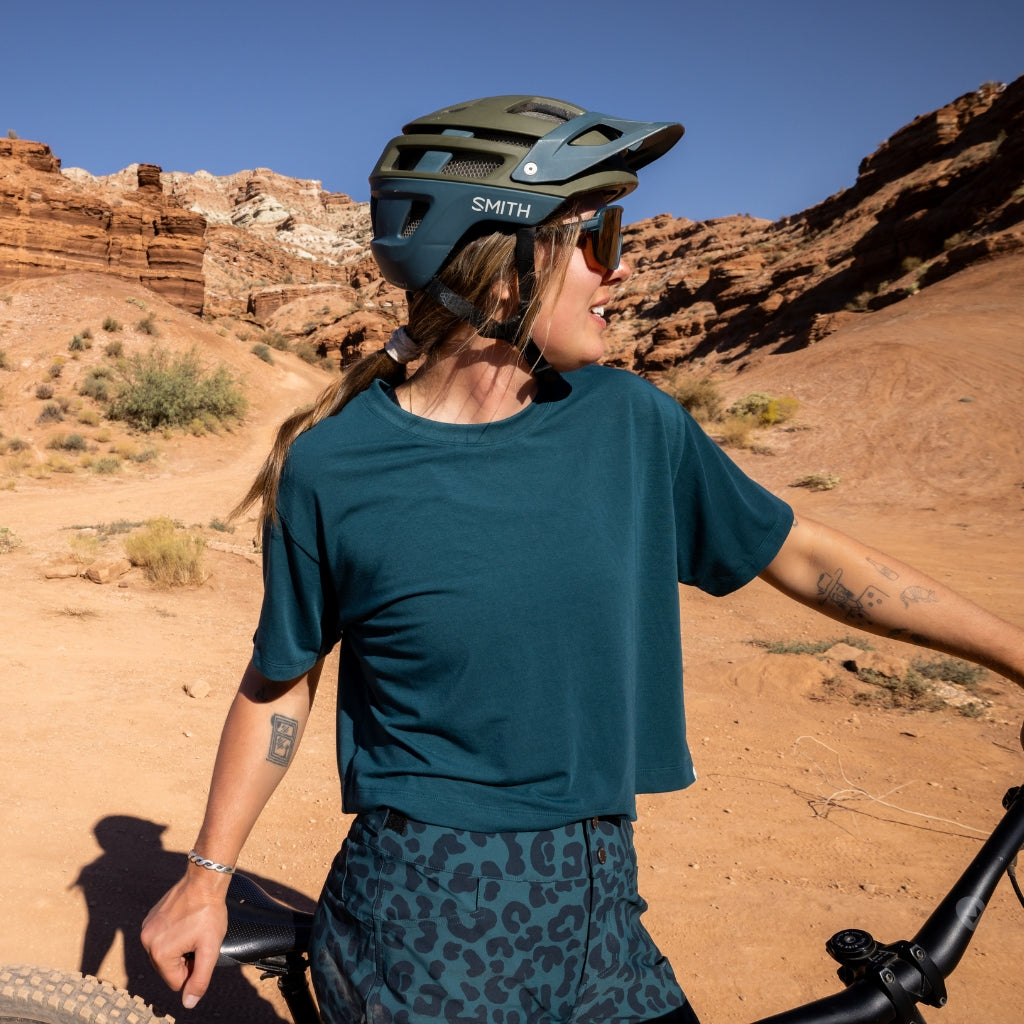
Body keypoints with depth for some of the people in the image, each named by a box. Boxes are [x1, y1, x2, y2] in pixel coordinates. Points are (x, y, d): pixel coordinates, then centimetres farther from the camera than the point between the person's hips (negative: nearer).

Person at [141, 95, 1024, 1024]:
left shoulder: (628, 421, -5)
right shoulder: (333, 468, -13)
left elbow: (804, 554, 4)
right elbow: (281, 685, -2)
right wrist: (207, 876, 4)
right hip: (426, 926, -3)